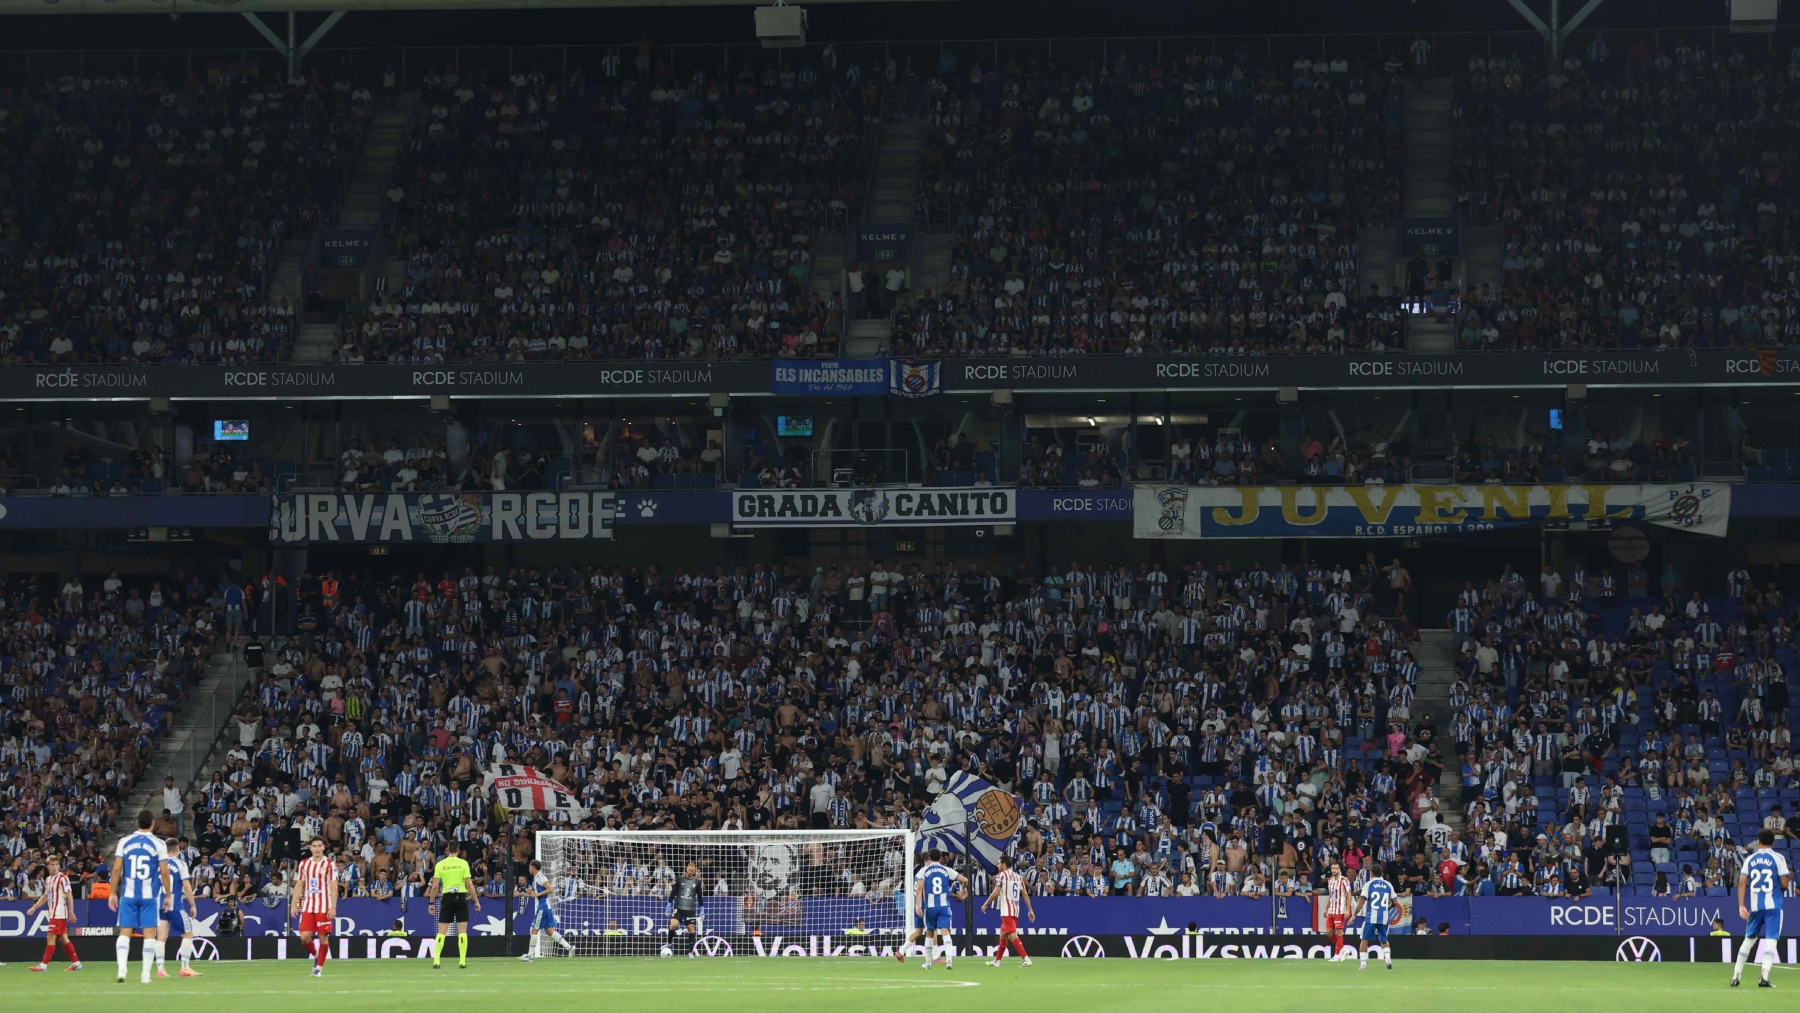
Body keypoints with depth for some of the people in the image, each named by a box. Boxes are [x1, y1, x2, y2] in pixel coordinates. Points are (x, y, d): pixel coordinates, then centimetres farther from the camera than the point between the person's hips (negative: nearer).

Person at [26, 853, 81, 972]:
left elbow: (69, 895, -12)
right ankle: (76, 963, 14)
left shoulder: (63, 878, -9)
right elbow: (45, 896, 24)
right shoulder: (48, 879, 14)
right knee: (64, 938, 10)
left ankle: (44, 964, -8)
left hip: (59, 912, -8)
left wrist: (71, 912, -16)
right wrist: (34, 908, 19)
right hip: (52, 912, 8)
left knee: (51, 937, -9)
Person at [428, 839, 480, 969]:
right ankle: (462, 961, -2)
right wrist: (476, 900, 0)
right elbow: (469, 884, -7)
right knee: (462, 930, 2)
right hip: (461, 896, -1)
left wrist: (431, 903, 7)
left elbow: (435, 887, -1)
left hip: (446, 897, 1)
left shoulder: (440, 864, 1)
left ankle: (436, 960, -1)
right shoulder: (463, 863, -3)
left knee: (442, 930, 5)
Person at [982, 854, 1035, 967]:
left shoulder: (1001, 875, -5)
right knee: (1002, 934, 21)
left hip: (1007, 911, -8)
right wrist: (1030, 910, 11)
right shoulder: (1018, 877, 14)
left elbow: (996, 893, -13)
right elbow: (1025, 894, 11)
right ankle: (997, 961, 29)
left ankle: (1026, 959, -29)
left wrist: (985, 905, -1)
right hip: (1015, 911, 8)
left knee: (1012, 936, -15)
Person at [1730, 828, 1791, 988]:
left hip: (1754, 905, 3)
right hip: (1773, 905, -3)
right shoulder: (1778, 858, -2)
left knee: (1749, 939, 16)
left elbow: (1742, 883, -1)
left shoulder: (1750, 859, 7)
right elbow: (1784, 884, -6)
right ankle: (1764, 978, -18)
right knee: (1771, 940, -5)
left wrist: (1741, 905, -2)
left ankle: (1736, 976, 15)